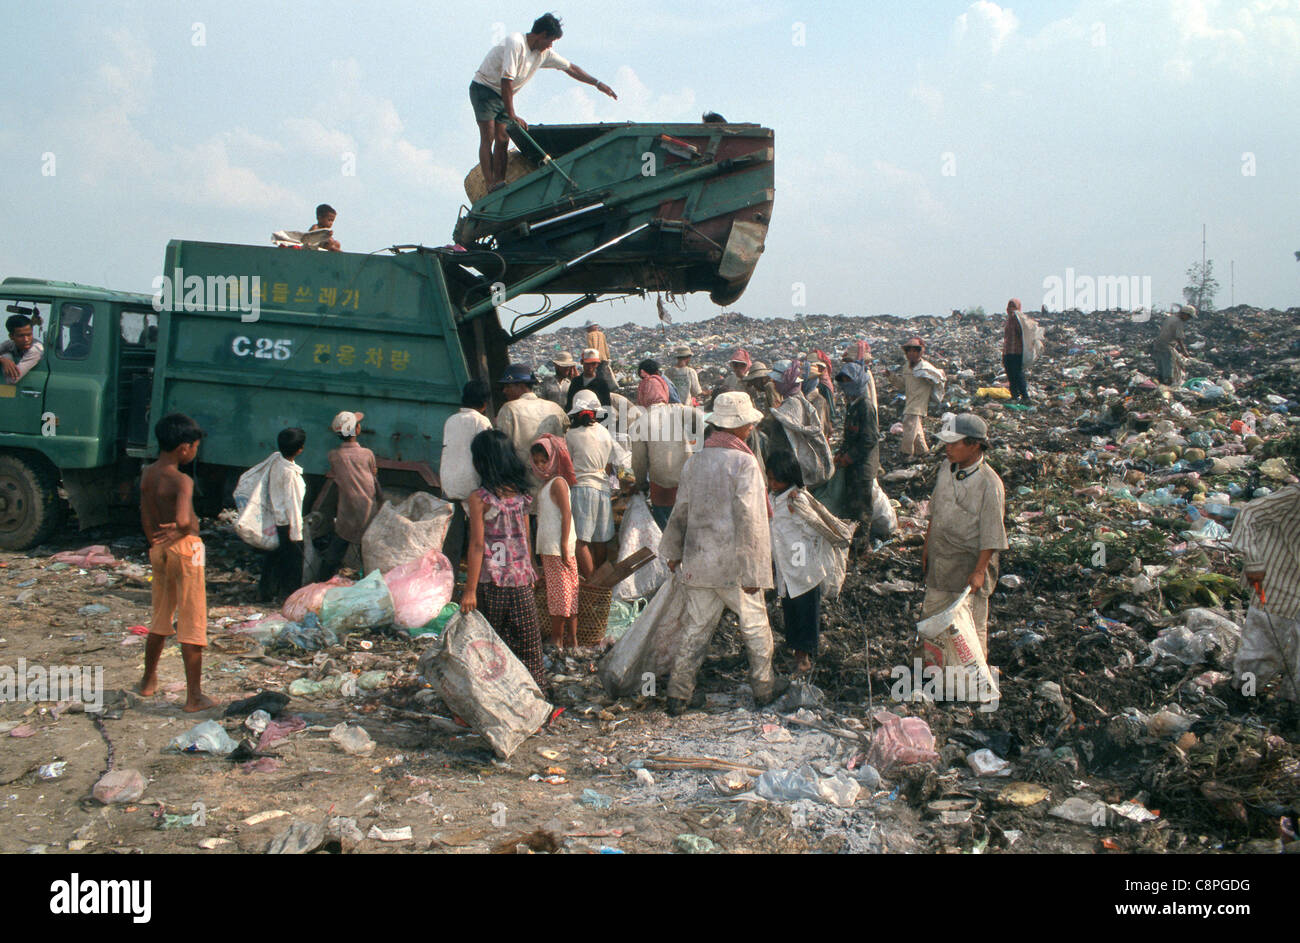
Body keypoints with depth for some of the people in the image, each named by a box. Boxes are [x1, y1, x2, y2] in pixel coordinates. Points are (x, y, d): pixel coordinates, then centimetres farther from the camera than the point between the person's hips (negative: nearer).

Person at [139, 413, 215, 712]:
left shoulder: (147, 475, 4)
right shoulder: (182, 481, -19)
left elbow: (147, 520, 7)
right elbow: (183, 521, -33)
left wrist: (156, 543, 15)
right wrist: (184, 530, -11)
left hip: (159, 550, 8)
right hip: (186, 549, -7)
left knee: (161, 619, 24)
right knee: (192, 625, 1)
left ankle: (148, 681, 37)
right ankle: (194, 696, 5)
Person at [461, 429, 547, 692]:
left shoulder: (480, 498, -10)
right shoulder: (520, 494, 5)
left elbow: (477, 545, -12)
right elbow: (527, 540, 9)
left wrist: (470, 589, -10)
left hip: (491, 581, -4)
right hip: (521, 581, 4)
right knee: (529, 641, 10)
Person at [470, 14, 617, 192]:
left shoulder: (544, 53, 1)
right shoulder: (516, 43, -24)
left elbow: (570, 68, 12)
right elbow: (506, 80, -30)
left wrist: (598, 84, 11)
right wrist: (512, 116, -33)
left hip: (503, 96, 8)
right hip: (484, 89, -8)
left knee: (503, 140, -3)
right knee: (488, 137, -15)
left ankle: (499, 184, -7)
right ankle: (490, 186, -21)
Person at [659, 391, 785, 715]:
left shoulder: (695, 461, 5)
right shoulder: (744, 463, -14)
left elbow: (681, 510, 13)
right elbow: (749, 520, -18)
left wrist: (673, 551, 25)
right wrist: (752, 572, -16)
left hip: (697, 562, 5)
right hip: (733, 563, -5)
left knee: (696, 627, 12)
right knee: (755, 624, 14)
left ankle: (678, 694, 14)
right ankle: (763, 687, 27)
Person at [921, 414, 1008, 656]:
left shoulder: (989, 484, -21)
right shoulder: (947, 468, 0)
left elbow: (991, 535, -17)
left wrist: (979, 571, -18)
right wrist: (927, 546, 16)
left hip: (969, 561, -7)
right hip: (939, 558, 7)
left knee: (972, 622, 8)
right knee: (932, 615, 17)